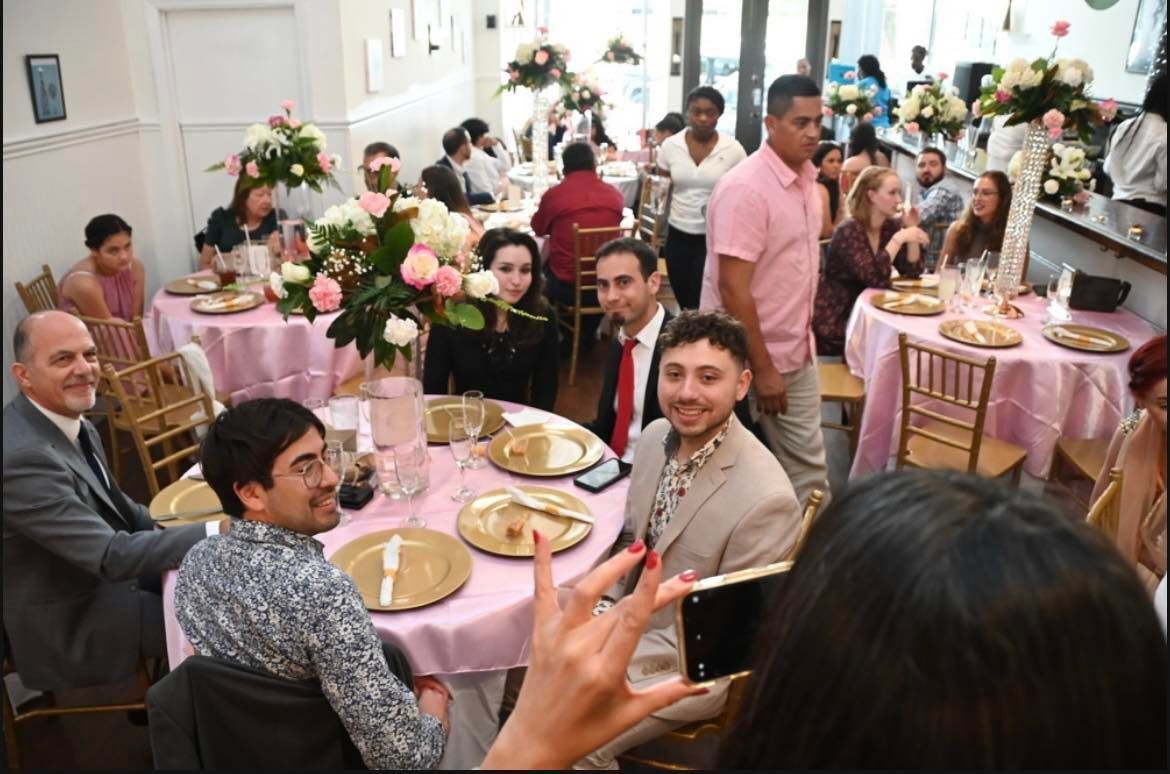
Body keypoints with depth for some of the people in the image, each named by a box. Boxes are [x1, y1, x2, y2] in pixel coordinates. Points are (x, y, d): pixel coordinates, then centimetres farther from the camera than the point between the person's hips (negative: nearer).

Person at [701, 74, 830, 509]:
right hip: (751, 358, -7)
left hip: (796, 353, 8)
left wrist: (802, 338, 16)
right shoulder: (745, 189, -21)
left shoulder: (805, 177, 5)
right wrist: (763, 369, -20)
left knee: (806, 466, 14)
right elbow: (733, 288, -23)